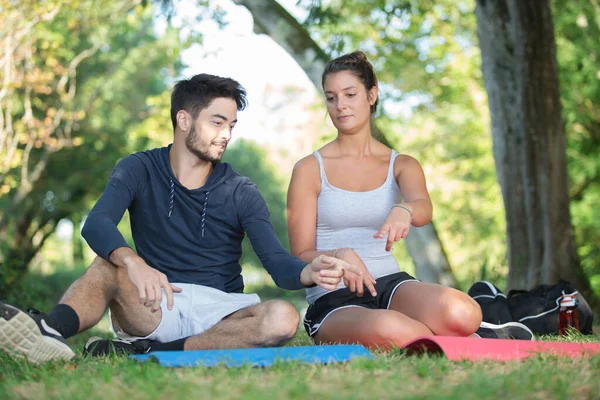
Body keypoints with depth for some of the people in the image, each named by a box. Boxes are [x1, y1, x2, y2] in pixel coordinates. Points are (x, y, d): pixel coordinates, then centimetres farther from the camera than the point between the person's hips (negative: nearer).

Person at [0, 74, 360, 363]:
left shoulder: (241, 192, 4)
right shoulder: (139, 170, 2)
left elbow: (277, 262, -6)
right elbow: (96, 224, -17)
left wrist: (310, 271, -32)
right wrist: (134, 263, -40)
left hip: (219, 310, 1)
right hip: (153, 308, -1)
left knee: (283, 318, -29)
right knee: (110, 266, -29)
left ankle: (147, 353, -34)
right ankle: (49, 331, -59)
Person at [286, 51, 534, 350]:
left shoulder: (402, 166, 12)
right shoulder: (309, 170, 5)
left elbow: (424, 207, -12)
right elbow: (301, 256, 1)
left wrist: (404, 210, -38)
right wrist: (340, 255, -22)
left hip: (391, 282, 2)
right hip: (333, 301, -2)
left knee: (461, 312, -33)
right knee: (387, 329, -39)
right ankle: (478, 342, -12)